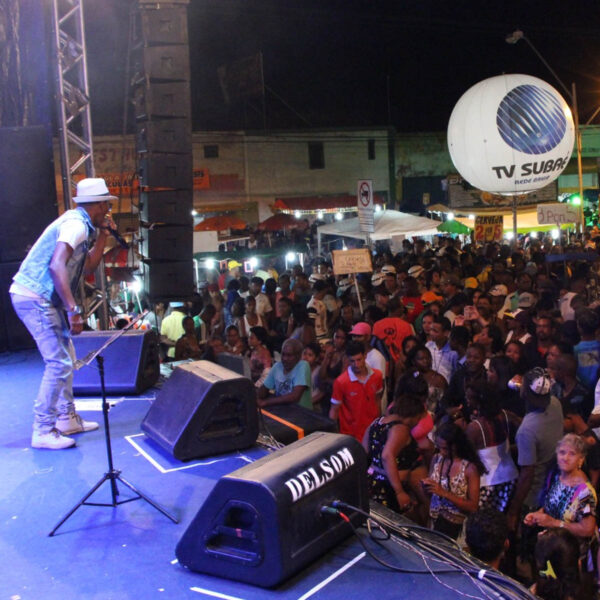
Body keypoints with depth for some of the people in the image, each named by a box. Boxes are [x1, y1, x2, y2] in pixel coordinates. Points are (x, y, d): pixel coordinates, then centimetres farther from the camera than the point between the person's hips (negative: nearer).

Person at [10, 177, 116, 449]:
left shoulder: (81, 224, 14)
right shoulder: (76, 224, -17)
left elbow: (87, 267, 19)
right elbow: (56, 266, -30)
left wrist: (102, 235, 12)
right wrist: (73, 310, -31)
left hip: (42, 298, 11)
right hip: (33, 298, -11)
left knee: (65, 357, 16)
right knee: (59, 363, -10)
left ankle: (67, 419, 26)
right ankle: (43, 431, -2)